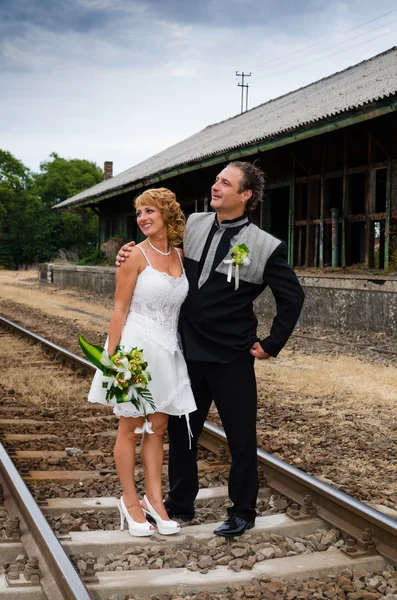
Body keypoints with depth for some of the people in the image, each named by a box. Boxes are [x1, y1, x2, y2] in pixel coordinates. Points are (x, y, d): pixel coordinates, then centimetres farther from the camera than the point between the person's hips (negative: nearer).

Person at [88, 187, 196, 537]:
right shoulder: (136, 255, -9)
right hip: (137, 347, -5)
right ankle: (130, 502, 17)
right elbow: (120, 309, -10)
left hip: (167, 351, 5)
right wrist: (112, 358, -14)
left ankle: (154, 499, 20)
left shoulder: (179, 256, 6)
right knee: (131, 428, 6)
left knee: (157, 427, 11)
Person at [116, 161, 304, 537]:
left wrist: (271, 344, -3)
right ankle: (180, 503, 33)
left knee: (241, 436, 7)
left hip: (231, 358, -5)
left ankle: (243, 512, 24)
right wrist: (131, 257, -4)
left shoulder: (265, 246, -11)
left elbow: (292, 296, -4)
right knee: (180, 429, 16)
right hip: (188, 351, 5)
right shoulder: (193, 225, 1)